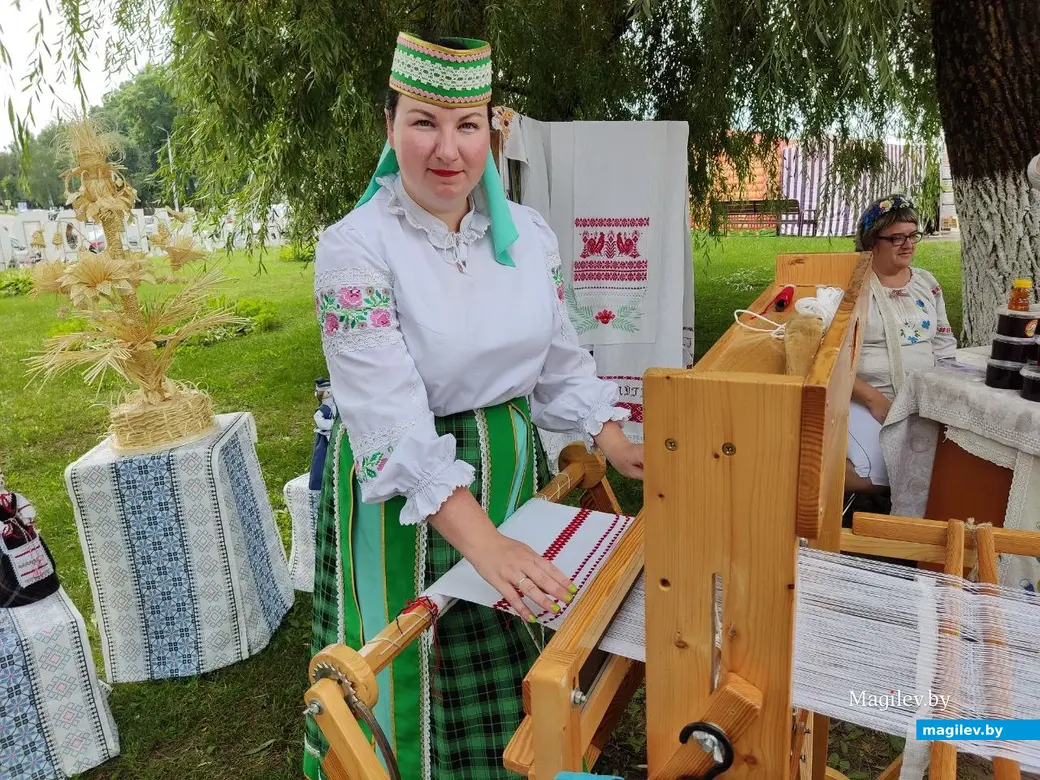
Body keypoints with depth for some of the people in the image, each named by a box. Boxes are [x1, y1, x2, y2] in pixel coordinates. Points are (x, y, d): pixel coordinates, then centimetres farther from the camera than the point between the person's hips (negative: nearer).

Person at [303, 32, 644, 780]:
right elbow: (394, 422, -26)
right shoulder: (356, 249, -18)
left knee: (523, 652, 22)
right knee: (423, 672, 10)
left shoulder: (528, 232, -1)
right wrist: (486, 544, -34)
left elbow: (560, 360, 8)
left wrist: (615, 444, -4)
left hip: (512, 465, 6)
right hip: (405, 488, -5)